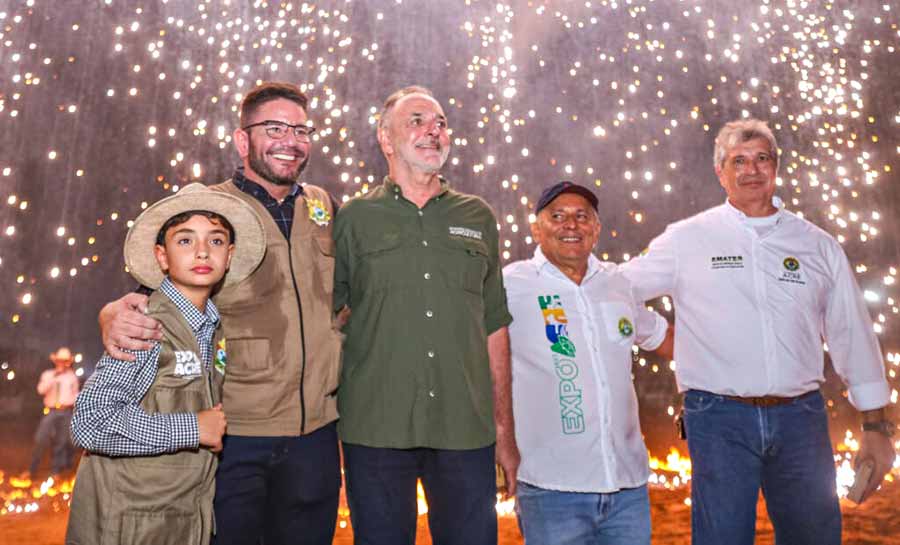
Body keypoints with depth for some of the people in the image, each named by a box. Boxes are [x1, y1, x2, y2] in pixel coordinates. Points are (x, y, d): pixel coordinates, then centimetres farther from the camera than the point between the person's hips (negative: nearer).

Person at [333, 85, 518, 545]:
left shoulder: (478, 218, 9)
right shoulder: (353, 219, 3)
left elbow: (494, 328, 10)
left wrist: (504, 430, 8)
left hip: (467, 431, 2)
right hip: (375, 429, -1)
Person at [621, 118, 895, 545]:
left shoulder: (818, 245, 9)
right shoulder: (686, 240, 1)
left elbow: (853, 336, 13)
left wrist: (876, 426, 13)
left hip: (801, 417, 3)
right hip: (719, 418, -3)